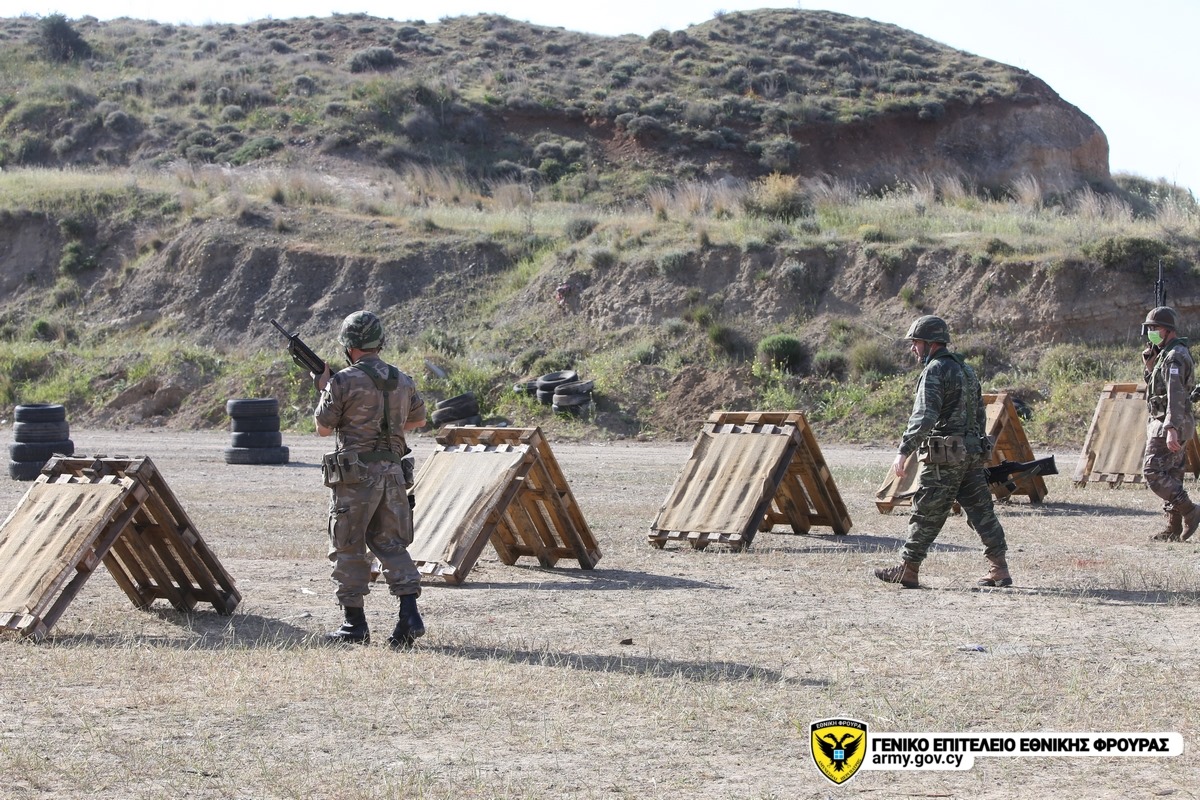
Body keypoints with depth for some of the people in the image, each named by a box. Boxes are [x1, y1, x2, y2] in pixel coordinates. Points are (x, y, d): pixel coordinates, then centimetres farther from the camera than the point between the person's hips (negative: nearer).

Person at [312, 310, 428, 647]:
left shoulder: (344, 381, -11)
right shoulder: (402, 380, 8)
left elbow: (323, 427, -1)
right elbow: (418, 419, 24)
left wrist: (323, 388, 12)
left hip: (356, 474, -5)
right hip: (393, 471, 5)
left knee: (348, 549, 5)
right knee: (390, 544, 12)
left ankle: (354, 624, 8)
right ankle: (410, 613, -2)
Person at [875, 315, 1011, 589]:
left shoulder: (936, 370, -11)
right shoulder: (966, 369, 18)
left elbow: (924, 415, -22)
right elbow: (980, 415, 22)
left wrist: (904, 451, -26)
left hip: (944, 456, -8)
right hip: (973, 452, 8)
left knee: (926, 514, -2)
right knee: (981, 511, 8)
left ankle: (908, 570, 2)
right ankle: (1000, 570, 6)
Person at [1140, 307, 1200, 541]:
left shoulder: (1174, 357, -16)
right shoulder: (1165, 354, 16)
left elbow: (1176, 394, -25)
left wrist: (1171, 429, -33)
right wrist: (1149, 357, 10)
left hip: (1168, 426, -10)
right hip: (1170, 425, 10)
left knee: (1153, 472, -13)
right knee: (1171, 475, 10)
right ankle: (1174, 527, 12)